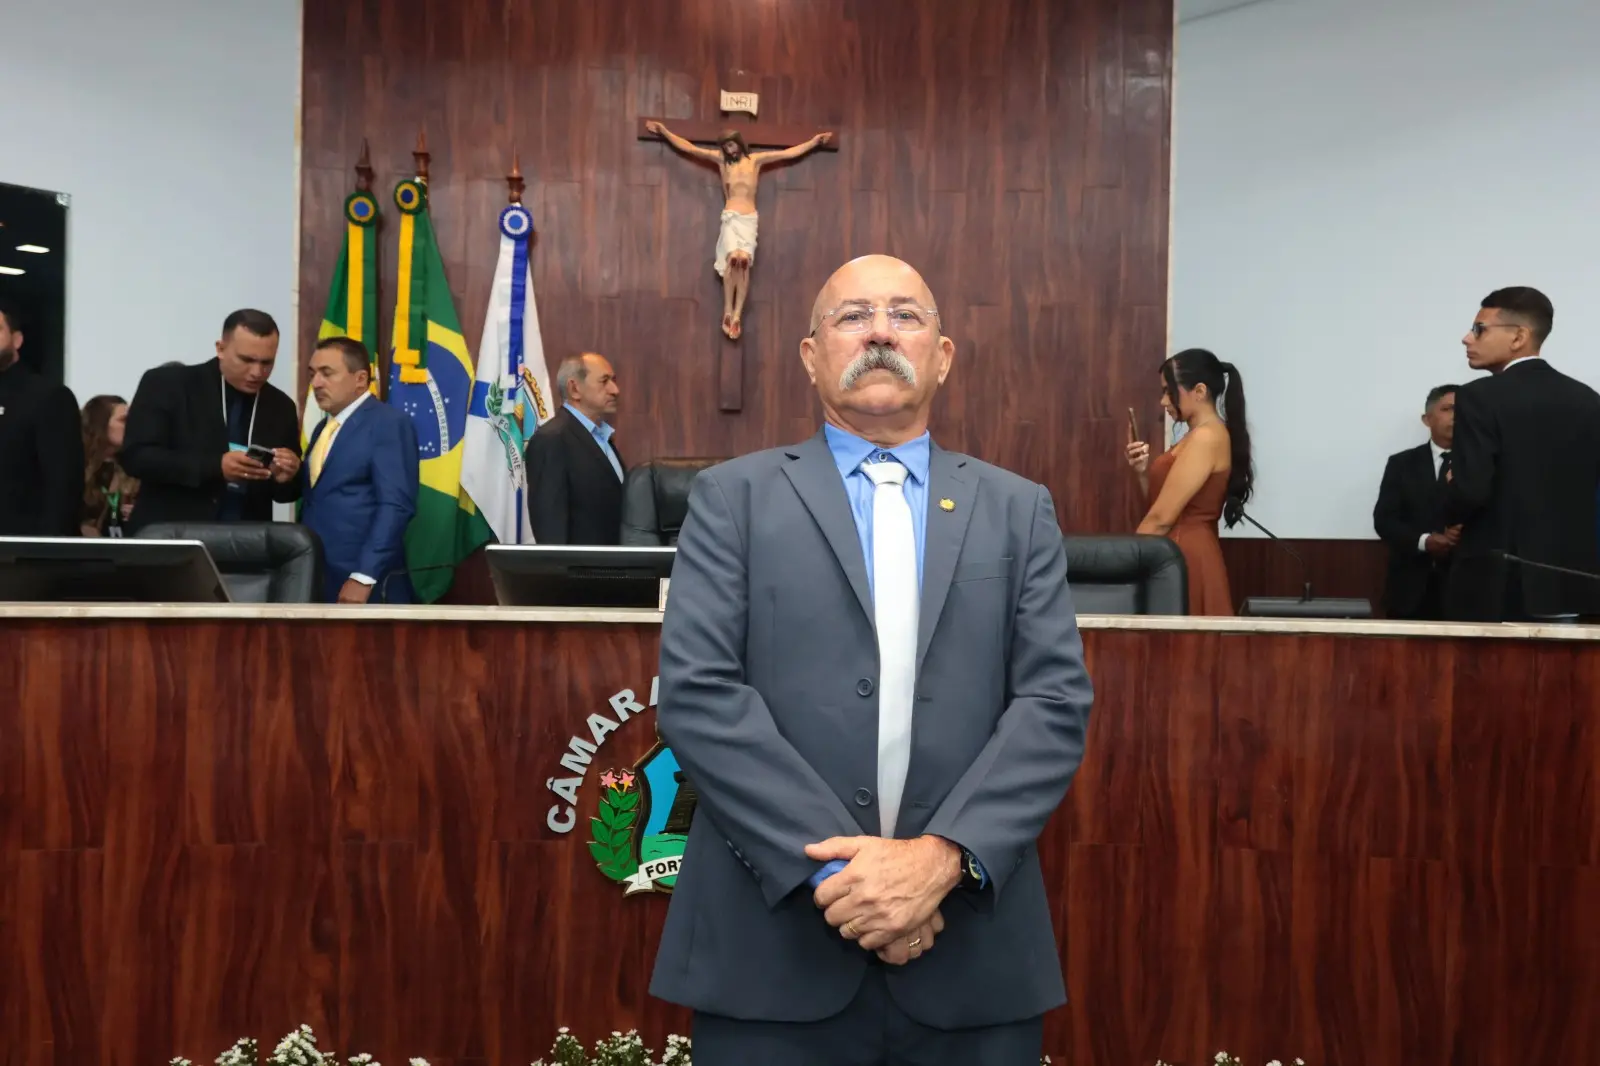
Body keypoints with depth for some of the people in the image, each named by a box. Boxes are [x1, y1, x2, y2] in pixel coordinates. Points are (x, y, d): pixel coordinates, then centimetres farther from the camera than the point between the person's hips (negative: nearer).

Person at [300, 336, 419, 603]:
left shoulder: (388, 422, -7)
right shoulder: (323, 429, 18)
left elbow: (396, 505, -17)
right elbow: (313, 499, 17)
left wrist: (363, 578, -21)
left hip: (366, 584, -7)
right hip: (316, 580, 7)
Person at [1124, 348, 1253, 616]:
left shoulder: (1206, 438, -14)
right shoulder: (1199, 437, 16)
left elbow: (1161, 518, -17)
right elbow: (1162, 504, 17)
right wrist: (1143, 471, 3)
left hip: (1186, 559, -10)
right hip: (1183, 555, 10)